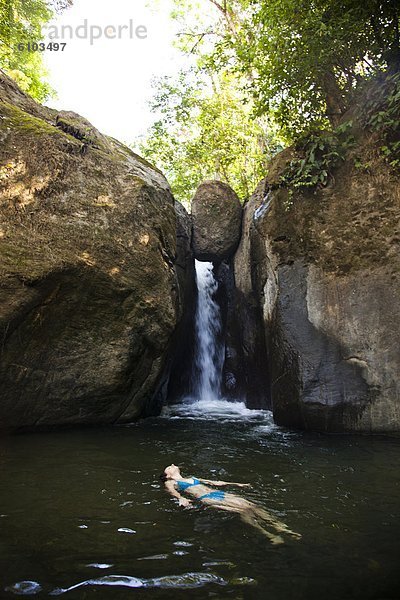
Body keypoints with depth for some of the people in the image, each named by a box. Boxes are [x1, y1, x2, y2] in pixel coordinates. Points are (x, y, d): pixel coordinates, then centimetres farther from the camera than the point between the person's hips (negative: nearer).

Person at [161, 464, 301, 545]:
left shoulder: (193, 478, 34)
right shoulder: (170, 483, 17)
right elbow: (172, 491, -7)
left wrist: (236, 484, 30)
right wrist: (181, 498, -31)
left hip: (218, 493, 6)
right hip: (206, 499, -6)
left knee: (250, 505, -18)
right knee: (242, 510, -28)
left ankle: (282, 528, -28)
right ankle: (270, 536, -36)